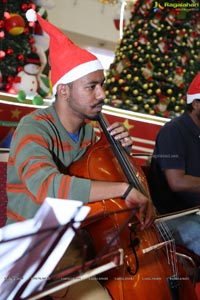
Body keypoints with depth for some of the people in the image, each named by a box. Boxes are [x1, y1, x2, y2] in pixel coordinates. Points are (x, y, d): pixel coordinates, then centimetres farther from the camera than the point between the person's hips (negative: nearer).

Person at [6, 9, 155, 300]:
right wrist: (125, 189, -40)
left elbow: (100, 175, 19)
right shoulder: (35, 127, -19)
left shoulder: (88, 131, 5)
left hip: (78, 237, 8)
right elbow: (46, 185, -38)